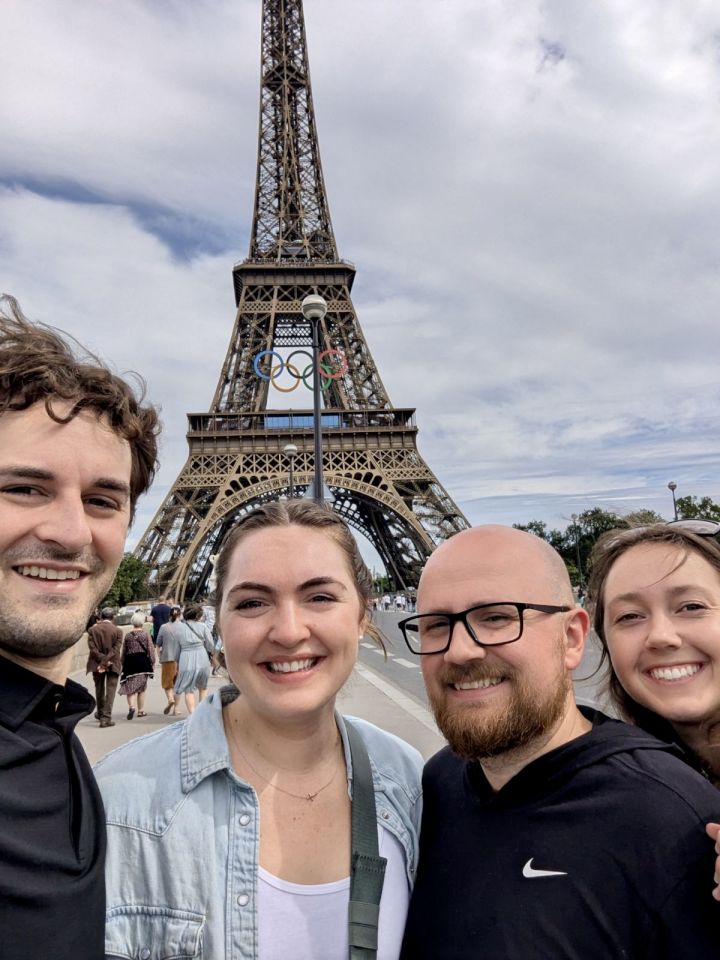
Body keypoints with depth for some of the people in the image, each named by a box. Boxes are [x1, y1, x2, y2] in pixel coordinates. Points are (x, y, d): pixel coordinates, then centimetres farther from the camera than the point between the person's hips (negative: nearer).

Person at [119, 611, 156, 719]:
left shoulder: (128, 635, 2)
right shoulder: (146, 635, -4)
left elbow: (124, 652, 7)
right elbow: (151, 651, -5)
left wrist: (122, 664, 18)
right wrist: (152, 664, 3)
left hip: (130, 662, 1)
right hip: (143, 662, 0)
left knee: (130, 686, 3)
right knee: (141, 688, 11)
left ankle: (131, 706, -21)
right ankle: (141, 710, 17)